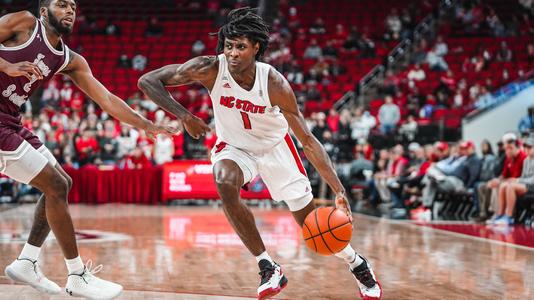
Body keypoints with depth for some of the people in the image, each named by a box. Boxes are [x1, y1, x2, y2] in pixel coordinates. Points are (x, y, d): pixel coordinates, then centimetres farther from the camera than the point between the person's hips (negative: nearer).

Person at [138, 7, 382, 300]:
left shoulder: (274, 83, -31)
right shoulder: (210, 69, -29)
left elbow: (308, 141, -27)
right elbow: (147, 81, -25)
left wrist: (340, 192, -33)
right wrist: (184, 116, -38)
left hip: (274, 146, 0)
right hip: (233, 146, 1)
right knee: (225, 184, -33)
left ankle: (357, 264, 31)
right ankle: (268, 268, -19)